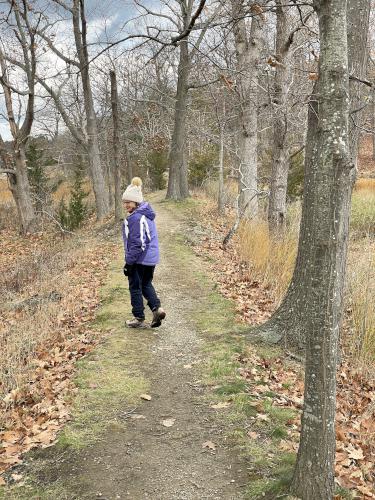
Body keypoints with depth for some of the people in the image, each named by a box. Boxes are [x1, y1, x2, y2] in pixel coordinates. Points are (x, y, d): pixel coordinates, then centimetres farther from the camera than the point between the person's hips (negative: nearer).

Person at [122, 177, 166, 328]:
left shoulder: (135, 218, -21)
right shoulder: (147, 214, 9)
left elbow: (137, 243, -23)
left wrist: (129, 262, -17)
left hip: (139, 259, -9)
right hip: (151, 258, 9)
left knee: (135, 287, 6)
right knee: (146, 284, 23)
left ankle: (139, 318, 15)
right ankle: (157, 308, 6)